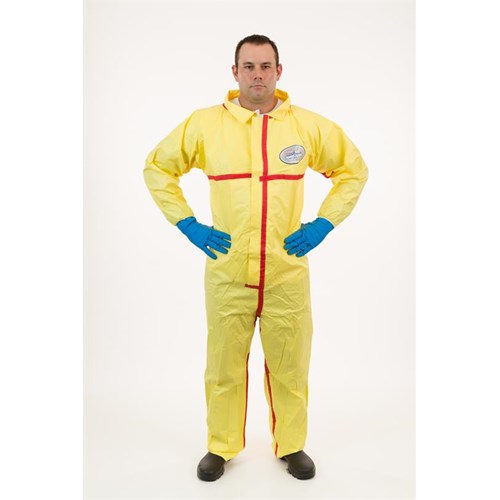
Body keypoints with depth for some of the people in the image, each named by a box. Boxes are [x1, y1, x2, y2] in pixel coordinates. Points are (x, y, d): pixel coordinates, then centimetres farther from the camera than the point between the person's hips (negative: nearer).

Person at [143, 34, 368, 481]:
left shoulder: (310, 125, 1)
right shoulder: (204, 124, 0)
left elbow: (353, 170, 12)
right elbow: (158, 168, 10)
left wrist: (323, 224, 1)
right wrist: (187, 223, 0)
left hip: (288, 274, 1)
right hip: (226, 274, 0)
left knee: (289, 368, 12)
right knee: (224, 368, 11)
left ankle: (291, 446, 35)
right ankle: (221, 447, 34)